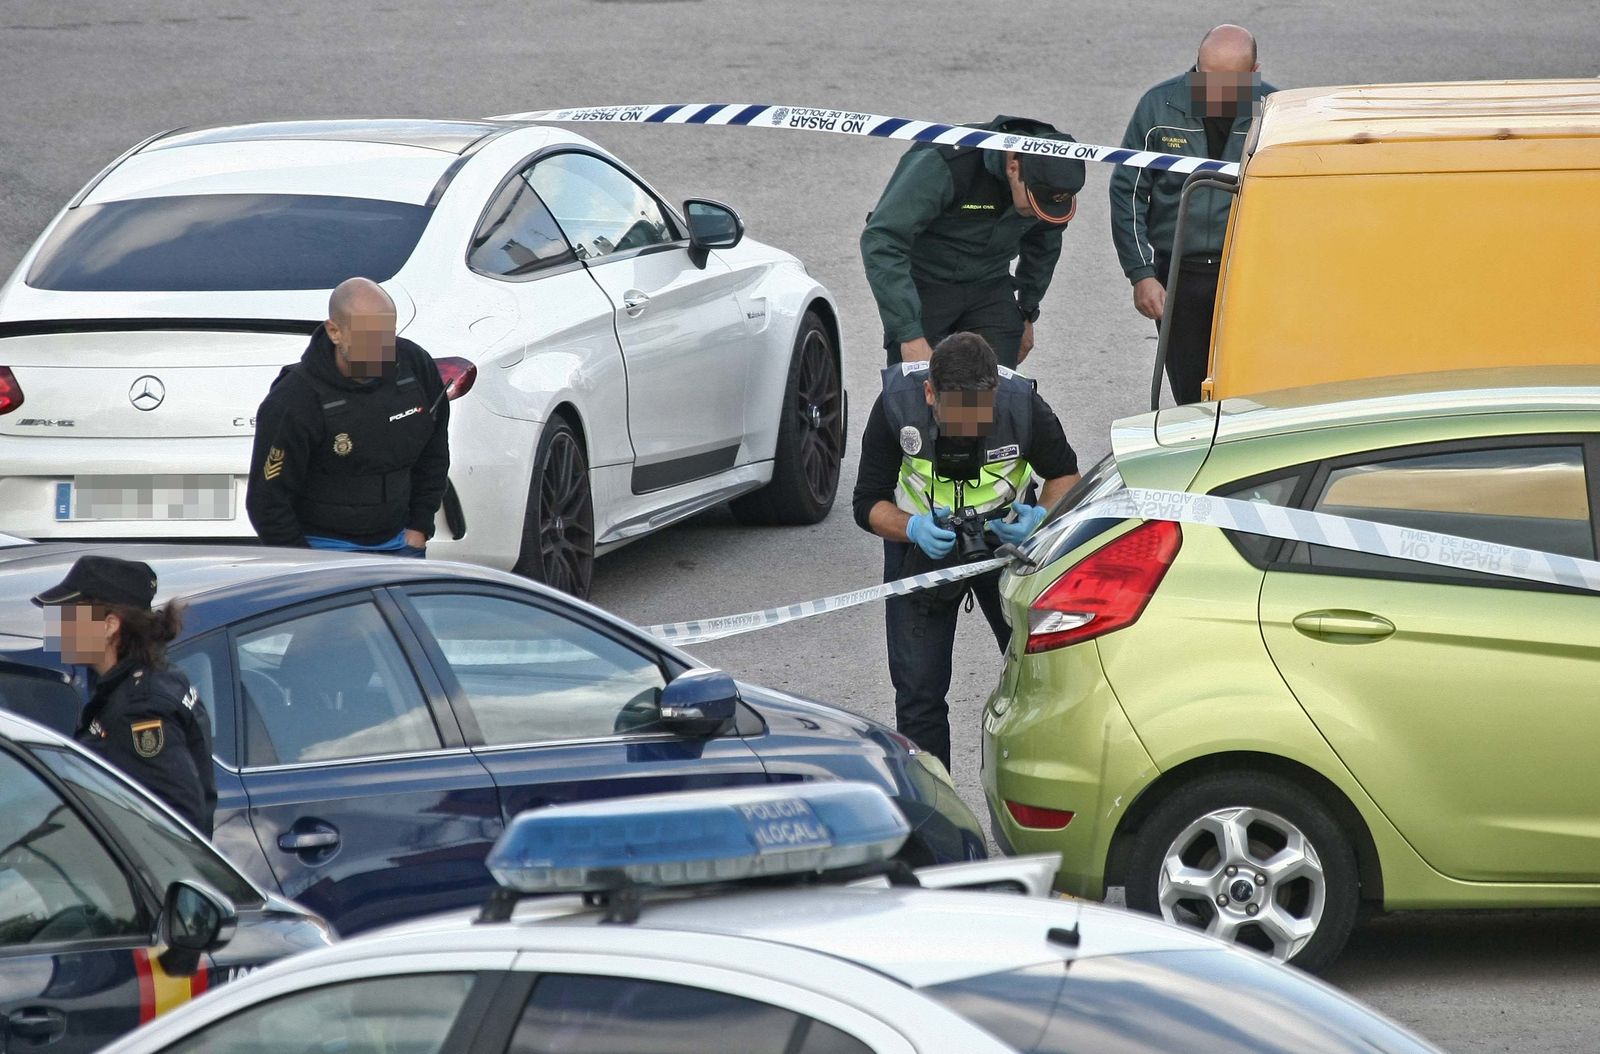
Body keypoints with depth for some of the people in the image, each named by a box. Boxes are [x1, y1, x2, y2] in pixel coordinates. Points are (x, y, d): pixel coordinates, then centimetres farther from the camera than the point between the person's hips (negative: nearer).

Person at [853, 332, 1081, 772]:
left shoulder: (1022, 406, -26)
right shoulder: (897, 406, -27)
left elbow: (1065, 475, -5)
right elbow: (869, 504, -17)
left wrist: (1042, 517, -26)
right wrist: (913, 528, -38)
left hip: (1007, 539, 1)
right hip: (922, 544, -1)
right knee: (919, 690, -4)